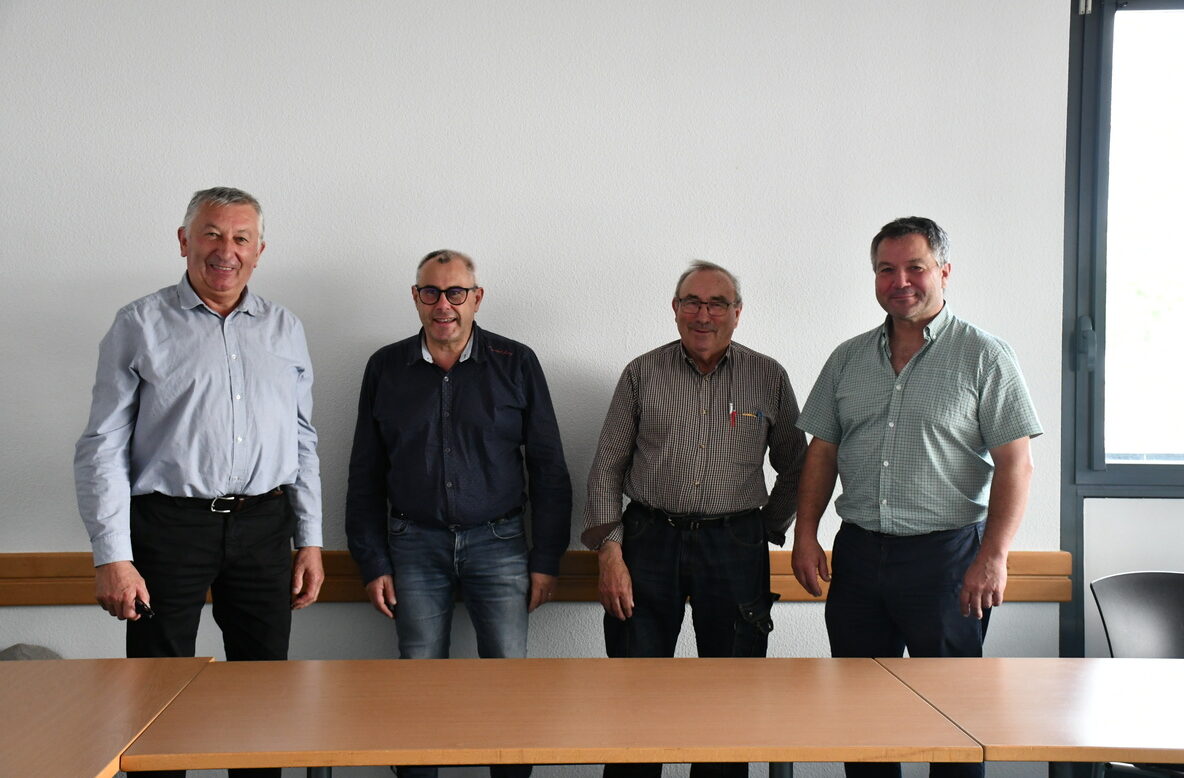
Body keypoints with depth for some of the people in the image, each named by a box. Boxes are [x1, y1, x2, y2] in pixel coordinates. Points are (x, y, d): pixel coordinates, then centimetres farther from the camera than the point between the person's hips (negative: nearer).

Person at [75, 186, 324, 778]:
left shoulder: (285, 331, 12)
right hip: (169, 525, -3)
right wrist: (112, 556, -10)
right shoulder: (140, 324, 2)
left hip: (263, 528, 3)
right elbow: (102, 446, -3)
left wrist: (310, 541, 8)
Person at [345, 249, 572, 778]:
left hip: (498, 541, -1)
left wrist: (546, 558, -2)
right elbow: (365, 475, 8)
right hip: (415, 544, 1)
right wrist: (373, 563, 3)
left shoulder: (516, 364, 1)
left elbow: (547, 467, 3)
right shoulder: (386, 368, 6)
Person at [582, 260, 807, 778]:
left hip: (735, 548, 0)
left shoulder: (769, 377, 5)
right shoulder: (642, 373, 5)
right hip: (648, 541, 0)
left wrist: (767, 531, 5)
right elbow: (607, 467, 5)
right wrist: (610, 551, -4)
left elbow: (795, 467, 13)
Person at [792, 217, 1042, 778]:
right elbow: (821, 453, 14)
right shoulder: (849, 359, 11)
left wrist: (993, 557, -15)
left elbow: (1015, 464, -7)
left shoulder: (985, 357, -2)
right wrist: (805, 534, 3)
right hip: (857, 551, 4)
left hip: (947, 551, -4)